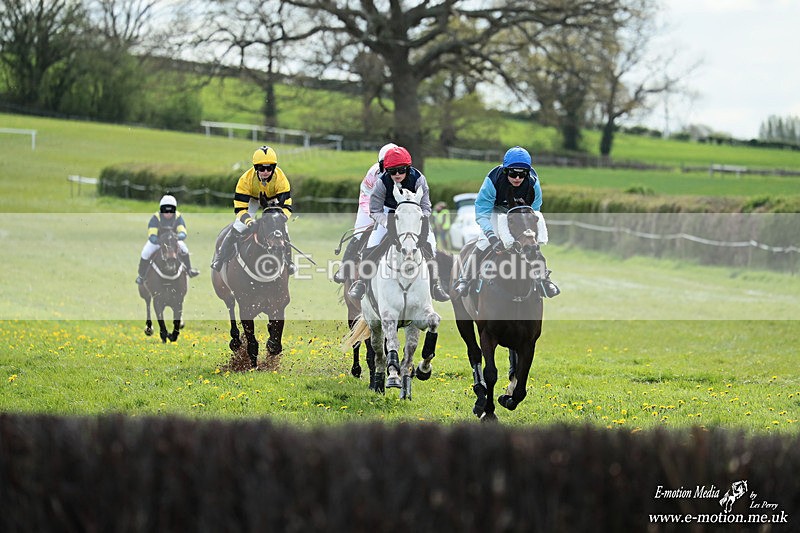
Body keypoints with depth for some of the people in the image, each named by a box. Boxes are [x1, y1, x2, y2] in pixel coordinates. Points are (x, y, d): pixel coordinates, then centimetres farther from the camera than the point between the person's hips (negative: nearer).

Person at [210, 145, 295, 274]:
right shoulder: (246, 179, -37)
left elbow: (286, 205, -31)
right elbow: (240, 207, -34)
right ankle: (220, 257, 1)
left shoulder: (280, 178, -35)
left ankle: (288, 261, 12)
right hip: (252, 199, -1)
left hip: (273, 201, 1)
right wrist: (248, 220, -52)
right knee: (237, 228, -15)